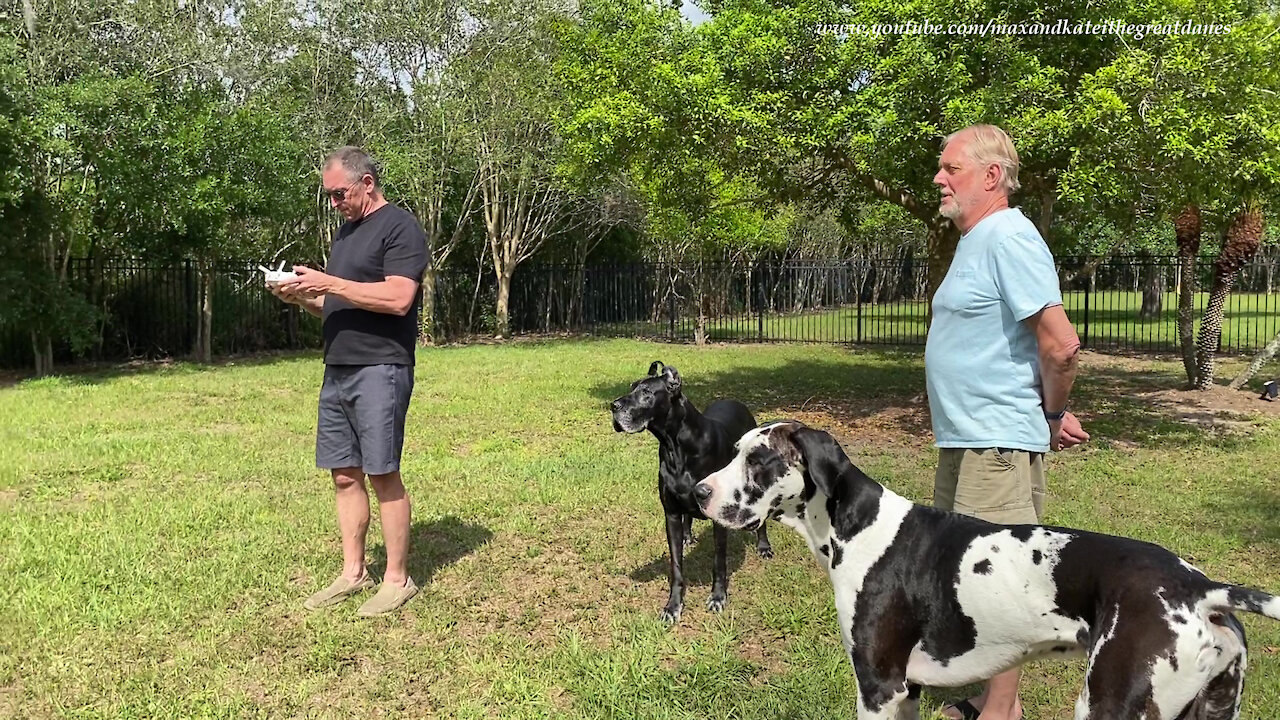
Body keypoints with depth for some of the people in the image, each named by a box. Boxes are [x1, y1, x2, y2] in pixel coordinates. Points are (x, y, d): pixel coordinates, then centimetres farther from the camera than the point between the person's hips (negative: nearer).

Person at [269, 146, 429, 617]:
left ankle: (397, 579, 5)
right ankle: (353, 573, 19)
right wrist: (304, 297, 7)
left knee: (383, 474, -5)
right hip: (337, 370, 9)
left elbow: (397, 298, -19)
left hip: (380, 370, -8)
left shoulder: (400, 227, -6)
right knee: (344, 475, 9)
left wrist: (330, 284, -17)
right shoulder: (345, 231, 22)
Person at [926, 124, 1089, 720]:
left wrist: (1052, 414, -9)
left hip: (997, 446, -11)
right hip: (963, 441, 11)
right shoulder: (977, 240, 15)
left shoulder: (1007, 238, -17)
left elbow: (1061, 343, -25)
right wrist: (1047, 414, 14)